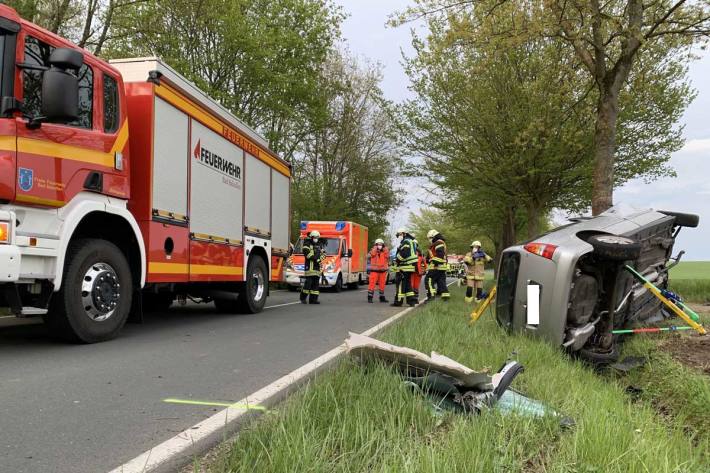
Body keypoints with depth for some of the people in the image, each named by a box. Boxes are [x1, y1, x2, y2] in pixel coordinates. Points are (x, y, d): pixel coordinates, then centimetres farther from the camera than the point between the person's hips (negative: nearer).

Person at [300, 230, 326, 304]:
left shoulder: (318, 245, 24)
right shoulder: (307, 244, 0)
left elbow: (323, 253, 19)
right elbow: (306, 253, -15)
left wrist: (321, 258, -4)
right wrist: (316, 258, -19)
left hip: (317, 267, 7)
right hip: (310, 267, -7)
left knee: (316, 283, 4)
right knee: (308, 282, -12)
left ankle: (313, 299, 6)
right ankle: (303, 298, 0)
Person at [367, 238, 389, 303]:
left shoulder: (385, 251, 10)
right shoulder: (373, 251, 3)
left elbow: (388, 257, -7)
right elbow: (372, 254, -19)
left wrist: (385, 249, -9)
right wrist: (375, 248, -16)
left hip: (383, 270, 3)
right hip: (374, 270, -3)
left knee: (382, 284, 9)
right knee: (372, 284, -8)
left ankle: (382, 297, 19)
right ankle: (370, 297, -4)